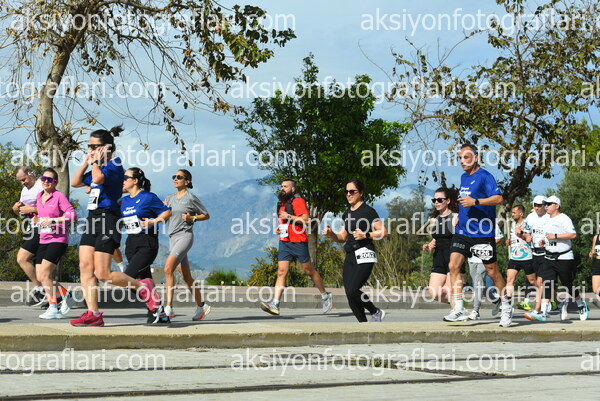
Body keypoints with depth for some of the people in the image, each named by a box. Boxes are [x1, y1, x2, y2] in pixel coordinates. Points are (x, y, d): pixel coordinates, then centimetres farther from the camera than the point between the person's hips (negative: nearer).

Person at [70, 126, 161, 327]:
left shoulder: (114, 165, -9)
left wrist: (96, 161, -10)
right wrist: (86, 162, 13)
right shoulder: (99, 167, 19)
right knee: (85, 266, -2)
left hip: (107, 218, -9)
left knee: (102, 273, -12)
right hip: (93, 218, 9)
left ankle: (142, 286, 7)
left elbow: (98, 178, -27)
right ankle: (93, 314, -1)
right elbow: (75, 182, 22)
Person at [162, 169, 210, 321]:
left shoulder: (191, 198, -1)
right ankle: (201, 306, 21)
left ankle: (169, 307, -27)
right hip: (173, 237, 7)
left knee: (168, 268, -23)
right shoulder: (170, 198, 17)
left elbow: (206, 215, 6)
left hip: (185, 236, -7)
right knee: (186, 277, 9)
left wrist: (192, 218, -9)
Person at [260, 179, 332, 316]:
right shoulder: (282, 203, 18)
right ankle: (275, 304, -16)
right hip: (284, 242, 7)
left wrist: (288, 216, -19)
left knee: (309, 270, 4)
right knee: (281, 271, -6)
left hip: (298, 242, -7)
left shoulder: (298, 201, -8)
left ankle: (325, 296, 23)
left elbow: (306, 219, -19)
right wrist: (279, 227, 14)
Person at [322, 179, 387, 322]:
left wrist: (366, 235, -19)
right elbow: (342, 237, 24)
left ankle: (376, 312, 2)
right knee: (349, 294, 0)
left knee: (352, 291, -20)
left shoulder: (368, 211, -4)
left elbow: (384, 232, -7)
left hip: (364, 256, -8)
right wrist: (331, 234, 5)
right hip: (350, 256, 8)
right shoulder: (347, 213, 18)